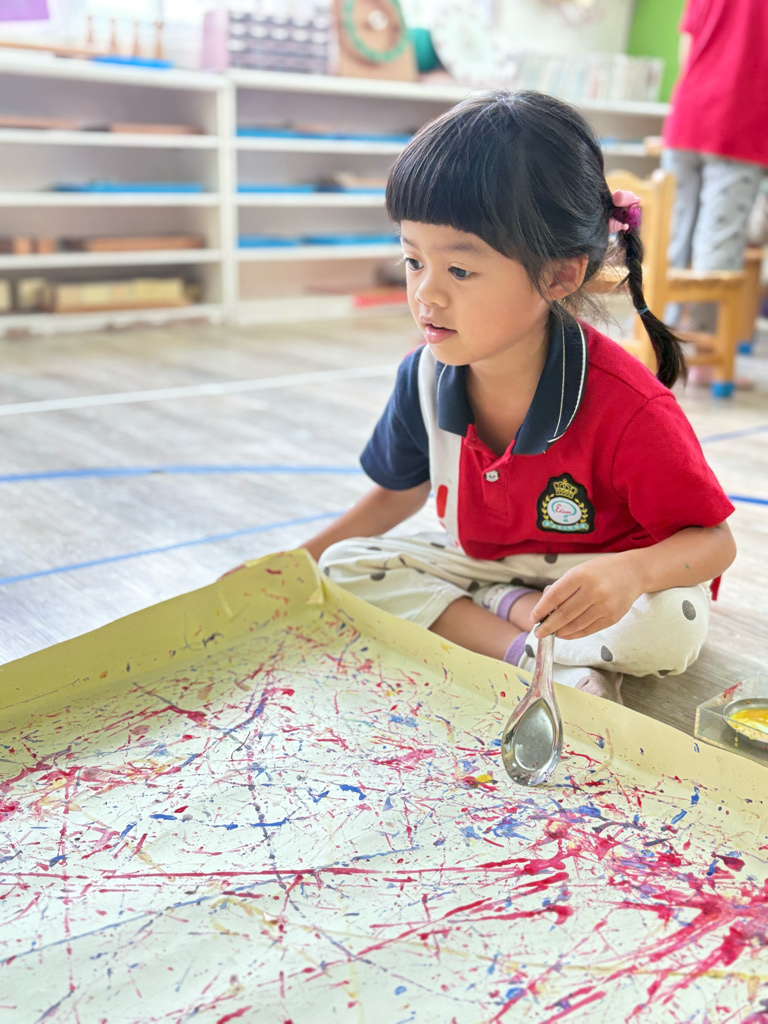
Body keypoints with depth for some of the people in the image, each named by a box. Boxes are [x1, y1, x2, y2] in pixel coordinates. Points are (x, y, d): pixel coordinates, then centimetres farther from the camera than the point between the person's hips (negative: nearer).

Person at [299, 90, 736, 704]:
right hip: (480, 561, 5)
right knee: (344, 568, -15)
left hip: (587, 583, -4)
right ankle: (537, 659, -21)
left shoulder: (627, 406, -29)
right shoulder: (425, 376, -12)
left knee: (672, 625, -35)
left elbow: (714, 541, -20)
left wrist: (631, 571, -42)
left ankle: (496, 611, -11)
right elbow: (402, 489, 8)